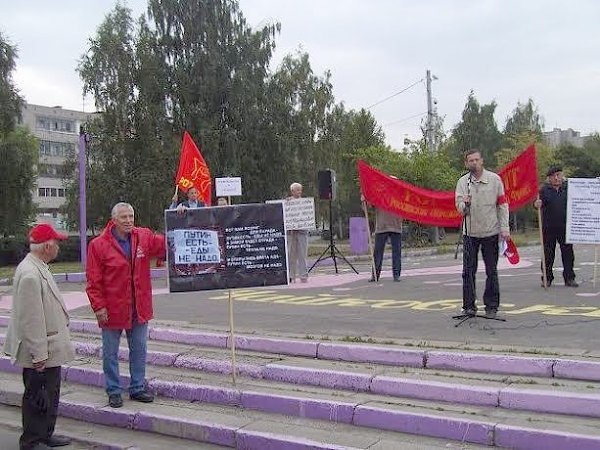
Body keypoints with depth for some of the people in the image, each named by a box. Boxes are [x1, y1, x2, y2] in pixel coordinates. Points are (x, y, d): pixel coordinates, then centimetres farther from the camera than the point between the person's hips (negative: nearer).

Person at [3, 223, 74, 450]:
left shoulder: (39, 267, 9)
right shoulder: (30, 274, -24)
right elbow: (30, 318, -25)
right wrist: (39, 354, -22)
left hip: (50, 347, 10)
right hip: (39, 350, -10)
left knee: (50, 393, 19)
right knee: (37, 396, 4)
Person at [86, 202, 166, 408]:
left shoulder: (145, 237, 0)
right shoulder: (98, 245, -12)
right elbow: (93, 281, -11)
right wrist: (98, 306, -14)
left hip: (139, 309, 4)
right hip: (112, 310, -4)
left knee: (139, 350, 15)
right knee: (110, 353, 10)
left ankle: (138, 388, 30)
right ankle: (114, 391, 25)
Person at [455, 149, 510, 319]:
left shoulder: (494, 179, 0)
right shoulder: (463, 182, 2)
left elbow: (503, 204, 1)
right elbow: (460, 208, -4)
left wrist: (504, 228, -5)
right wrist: (465, 204, -28)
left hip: (491, 231, -1)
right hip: (470, 232, 1)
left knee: (491, 271, 4)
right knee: (468, 271, 1)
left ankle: (491, 306, 13)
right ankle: (469, 305, 10)